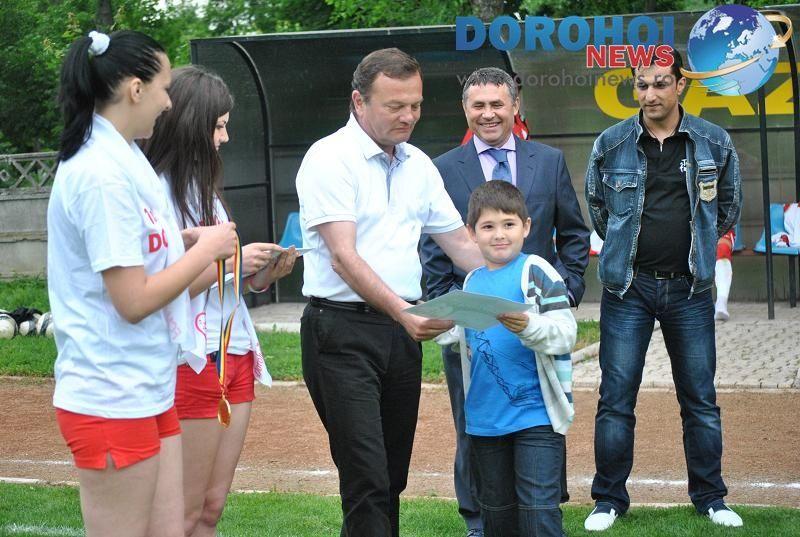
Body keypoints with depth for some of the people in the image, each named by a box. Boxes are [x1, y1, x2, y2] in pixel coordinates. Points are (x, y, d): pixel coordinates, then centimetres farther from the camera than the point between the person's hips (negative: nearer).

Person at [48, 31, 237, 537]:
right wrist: (206, 249, -10)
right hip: (113, 400, -9)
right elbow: (134, 301, -21)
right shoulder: (103, 175, -19)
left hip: (149, 389, 9)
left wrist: (187, 239, 7)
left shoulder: (122, 157, 10)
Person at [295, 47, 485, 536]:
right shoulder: (331, 158, -9)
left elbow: (461, 244, 18)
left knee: (391, 478, 10)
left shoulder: (419, 166, 13)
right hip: (343, 330, -7)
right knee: (368, 480, -13)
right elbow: (343, 257, -18)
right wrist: (403, 312, -30)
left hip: (403, 329, 7)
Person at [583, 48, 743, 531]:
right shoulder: (611, 145, -2)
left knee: (701, 399, 7)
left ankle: (710, 497, 19)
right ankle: (610, 499, 11)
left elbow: (729, 206, 14)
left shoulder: (715, 143, 0)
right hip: (628, 288, -1)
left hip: (690, 289, 1)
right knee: (616, 400, 0)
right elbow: (597, 208, 13)